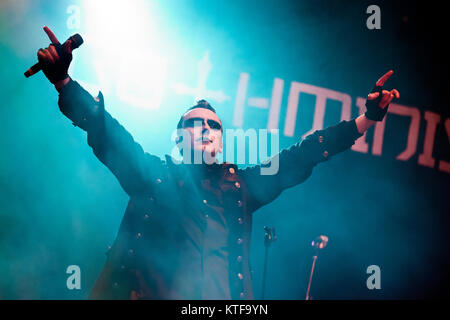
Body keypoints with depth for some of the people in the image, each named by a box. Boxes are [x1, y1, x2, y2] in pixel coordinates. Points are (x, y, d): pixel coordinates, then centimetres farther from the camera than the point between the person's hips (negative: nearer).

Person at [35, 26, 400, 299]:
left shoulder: (242, 185, 18)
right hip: (155, 292, -2)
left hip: (225, 296, 3)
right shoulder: (156, 175, 12)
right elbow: (107, 132, 3)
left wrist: (365, 120, 14)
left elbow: (300, 157, 17)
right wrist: (63, 81, -8)